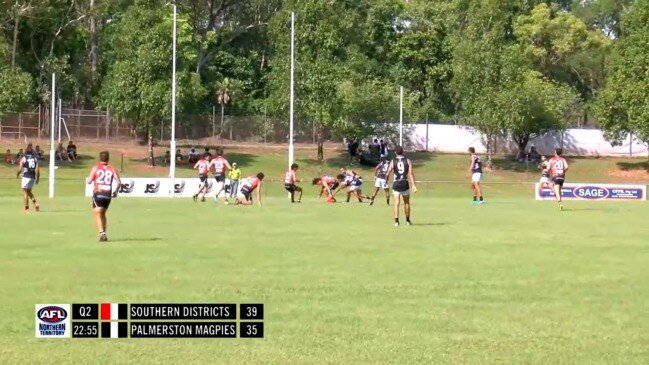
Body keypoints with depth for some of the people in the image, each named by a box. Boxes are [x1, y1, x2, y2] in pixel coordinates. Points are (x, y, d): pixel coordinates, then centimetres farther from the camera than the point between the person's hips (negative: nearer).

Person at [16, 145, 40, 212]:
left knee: (25, 192, 3)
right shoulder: (35, 158, 6)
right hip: (33, 177, 4)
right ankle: (35, 203, 3)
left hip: (26, 176, -4)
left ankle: (26, 208, 3)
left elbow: (20, 169, -7)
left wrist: (17, 174, 12)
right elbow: (37, 169, 1)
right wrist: (37, 178, 9)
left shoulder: (23, 158, -5)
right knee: (29, 191, 21)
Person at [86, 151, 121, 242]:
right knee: (103, 214, 21)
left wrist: (87, 179, 18)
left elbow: (89, 181, -6)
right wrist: (115, 191, 12)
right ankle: (104, 234, 23)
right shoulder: (112, 169, 4)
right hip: (108, 195, 3)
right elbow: (118, 182, -4)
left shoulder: (96, 168, -2)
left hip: (97, 194, -3)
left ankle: (102, 233, -25)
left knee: (97, 214, -4)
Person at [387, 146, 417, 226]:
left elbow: (388, 174, -3)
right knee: (406, 203, 16)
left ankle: (396, 221, -14)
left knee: (396, 203, -3)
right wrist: (413, 185, -9)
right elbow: (411, 173, -7)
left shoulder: (393, 161, -3)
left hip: (396, 184, -1)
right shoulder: (407, 161, 0)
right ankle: (407, 220, 26)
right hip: (405, 184, 1)